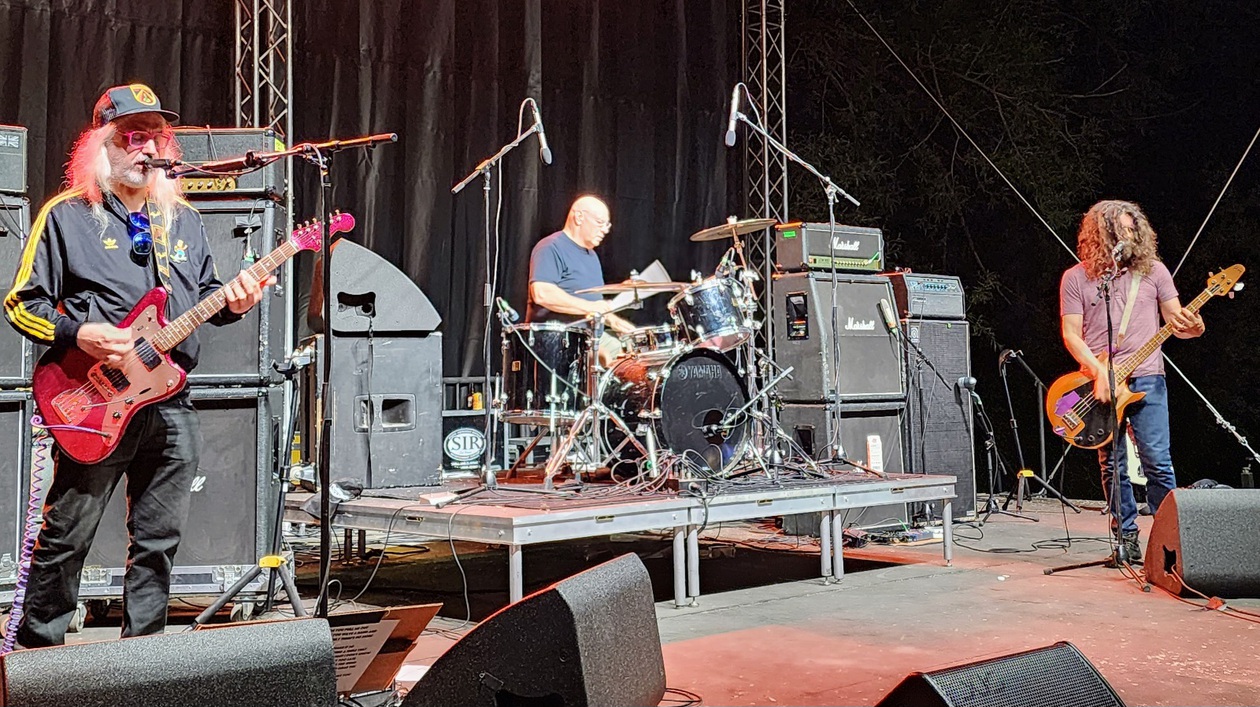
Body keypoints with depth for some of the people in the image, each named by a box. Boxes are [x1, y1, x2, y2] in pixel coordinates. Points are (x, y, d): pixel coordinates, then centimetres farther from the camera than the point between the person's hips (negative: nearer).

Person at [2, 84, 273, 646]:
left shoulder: (183, 219, 15)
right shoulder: (67, 214, -1)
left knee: (159, 538, 10)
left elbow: (203, 296, 21)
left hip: (171, 405, 5)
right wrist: (78, 333, -17)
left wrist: (232, 303, -1)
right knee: (65, 537, 0)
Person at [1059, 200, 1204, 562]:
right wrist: (1099, 372, -12)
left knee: (1157, 462, -6)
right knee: (1112, 466, 4)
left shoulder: (1153, 270, 8)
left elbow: (1176, 323, 9)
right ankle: (1127, 538, 14)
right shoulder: (1075, 278, 5)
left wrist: (1193, 328, -16)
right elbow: (1071, 334, 1)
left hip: (1146, 380, 0)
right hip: (1097, 382, 0)